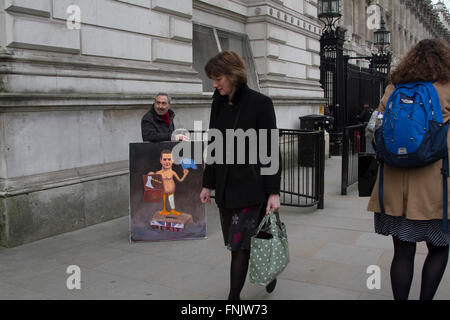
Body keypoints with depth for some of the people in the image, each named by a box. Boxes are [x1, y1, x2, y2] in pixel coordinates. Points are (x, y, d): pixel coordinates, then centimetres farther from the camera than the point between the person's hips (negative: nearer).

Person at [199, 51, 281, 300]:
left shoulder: (259, 103, -10)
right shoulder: (218, 103, 8)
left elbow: (270, 150, -10)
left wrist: (274, 191, -12)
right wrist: (207, 184, 13)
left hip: (250, 185, -6)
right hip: (225, 186, 7)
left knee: (240, 244, -4)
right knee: (236, 242, 14)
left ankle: (234, 295, 9)